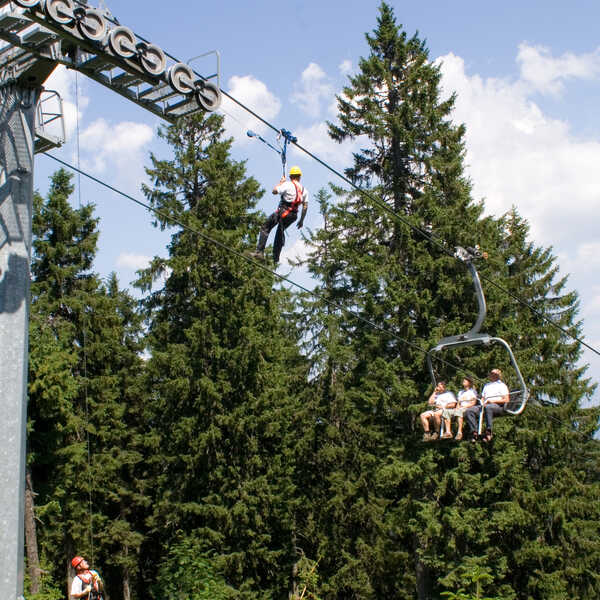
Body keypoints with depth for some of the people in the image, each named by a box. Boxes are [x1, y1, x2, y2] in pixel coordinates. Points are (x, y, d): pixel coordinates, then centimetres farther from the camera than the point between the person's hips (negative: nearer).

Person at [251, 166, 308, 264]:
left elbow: (274, 191, -10)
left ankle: (260, 251, -10)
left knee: (265, 228, 3)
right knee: (280, 233, 22)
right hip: (293, 215, 6)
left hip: (282, 211, -6)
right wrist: (301, 220, 15)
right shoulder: (304, 190, 11)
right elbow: (305, 206, 9)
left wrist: (281, 182, 6)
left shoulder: (288, 184, -7)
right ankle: (276, 258, 22)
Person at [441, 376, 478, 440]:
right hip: (460, 409, 6)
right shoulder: (460, 392, 29)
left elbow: (473, 403, -1)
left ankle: (459, 432, -50)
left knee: (459, 411, -41)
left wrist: (463, 407, -13)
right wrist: (457, 407, -1)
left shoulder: (472, 391, 10)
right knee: (446, 411, -20)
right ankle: (448, 432, -31)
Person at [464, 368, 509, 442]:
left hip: (498, 406, -6)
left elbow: (506, 400, 3)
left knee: (488, 407, -43)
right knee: (468, 411, -21)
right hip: (485, 406, 6)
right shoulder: (486, 385, 34)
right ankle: (474, 432, -29)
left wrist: (493, 401, -7)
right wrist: (482, 402, 6)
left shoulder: (502, 385, 15)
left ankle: (488, 432, -43)